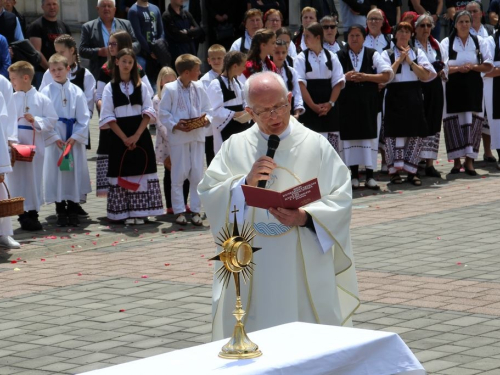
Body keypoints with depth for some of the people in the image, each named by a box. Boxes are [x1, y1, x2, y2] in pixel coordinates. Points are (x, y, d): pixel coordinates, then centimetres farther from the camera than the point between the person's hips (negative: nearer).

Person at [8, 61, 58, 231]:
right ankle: (23, 215, 10)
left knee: (34, 179, 6)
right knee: (18, 179, 2)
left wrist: (35, 120, -13)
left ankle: (33, 212, 18)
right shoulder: (11, 99, 3)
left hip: (34, 146, -1)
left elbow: (52, 121, 0)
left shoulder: (41, 99, -1)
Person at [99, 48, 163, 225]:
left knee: (141, 172, -2)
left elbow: (148, 112, 1)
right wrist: (124, 137, -11)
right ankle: (126, 213, 3)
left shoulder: (141, 86, 7)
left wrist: (137, 135, -11)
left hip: (140, 134, 1)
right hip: (119, 135, -1)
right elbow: (108, 117, -3)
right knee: (123, 173, -1)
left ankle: (140, 211, 2)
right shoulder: (110, 88, 3)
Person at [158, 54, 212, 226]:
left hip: (197, 136, 4)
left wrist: (207, 118, -9)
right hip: (178, 137, -4)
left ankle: (196, 210, 12)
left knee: (197, 175, 5)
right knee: (179, 175, 2)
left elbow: (207, 108, 11)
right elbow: (163, 113, -5)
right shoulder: (170, 89, -7)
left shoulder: (199, 88, 6)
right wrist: (175, 125, -18)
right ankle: (179, 211, 9)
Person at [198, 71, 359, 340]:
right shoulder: (235, 147, 7)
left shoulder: (315, 145, 2)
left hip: (304, 267, -1)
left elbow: (341, 198, -3)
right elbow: (207, 194, 3)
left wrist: (306, 217, -19)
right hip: (251, 269, 1)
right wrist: (246, 182, -12)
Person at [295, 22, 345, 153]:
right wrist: (313, 106, -13)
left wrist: (330, 103, -10)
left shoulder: (331, 57, 7)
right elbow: (300, 84, -7)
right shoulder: (301, 58, 1)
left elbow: (338, 82, 3)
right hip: (308, 108, -2)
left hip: (329, 108, 2)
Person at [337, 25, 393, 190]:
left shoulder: (372, 55, 5)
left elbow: (387, 75, -3)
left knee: (370, 137, 0)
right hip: (347, 104, 0)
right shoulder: (340, 56, 6)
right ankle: (354, 175, 9)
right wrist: (345, 77, -16)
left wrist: (365, 76, -11)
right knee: (350, 137, 1)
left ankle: (370, 176, 4)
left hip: (369, 104, 0)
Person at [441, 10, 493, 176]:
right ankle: (456, 160, 6)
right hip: (453, 86, -1)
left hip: (473, 86, 1)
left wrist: (472, 66, -13)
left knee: (472, 121, -2)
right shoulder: (446, 42, 3)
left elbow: (488, 66, 4)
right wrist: (458, 68, -20)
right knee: (454, 122, -1)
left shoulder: (479, 42, 7)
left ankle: (469, 160, 1)